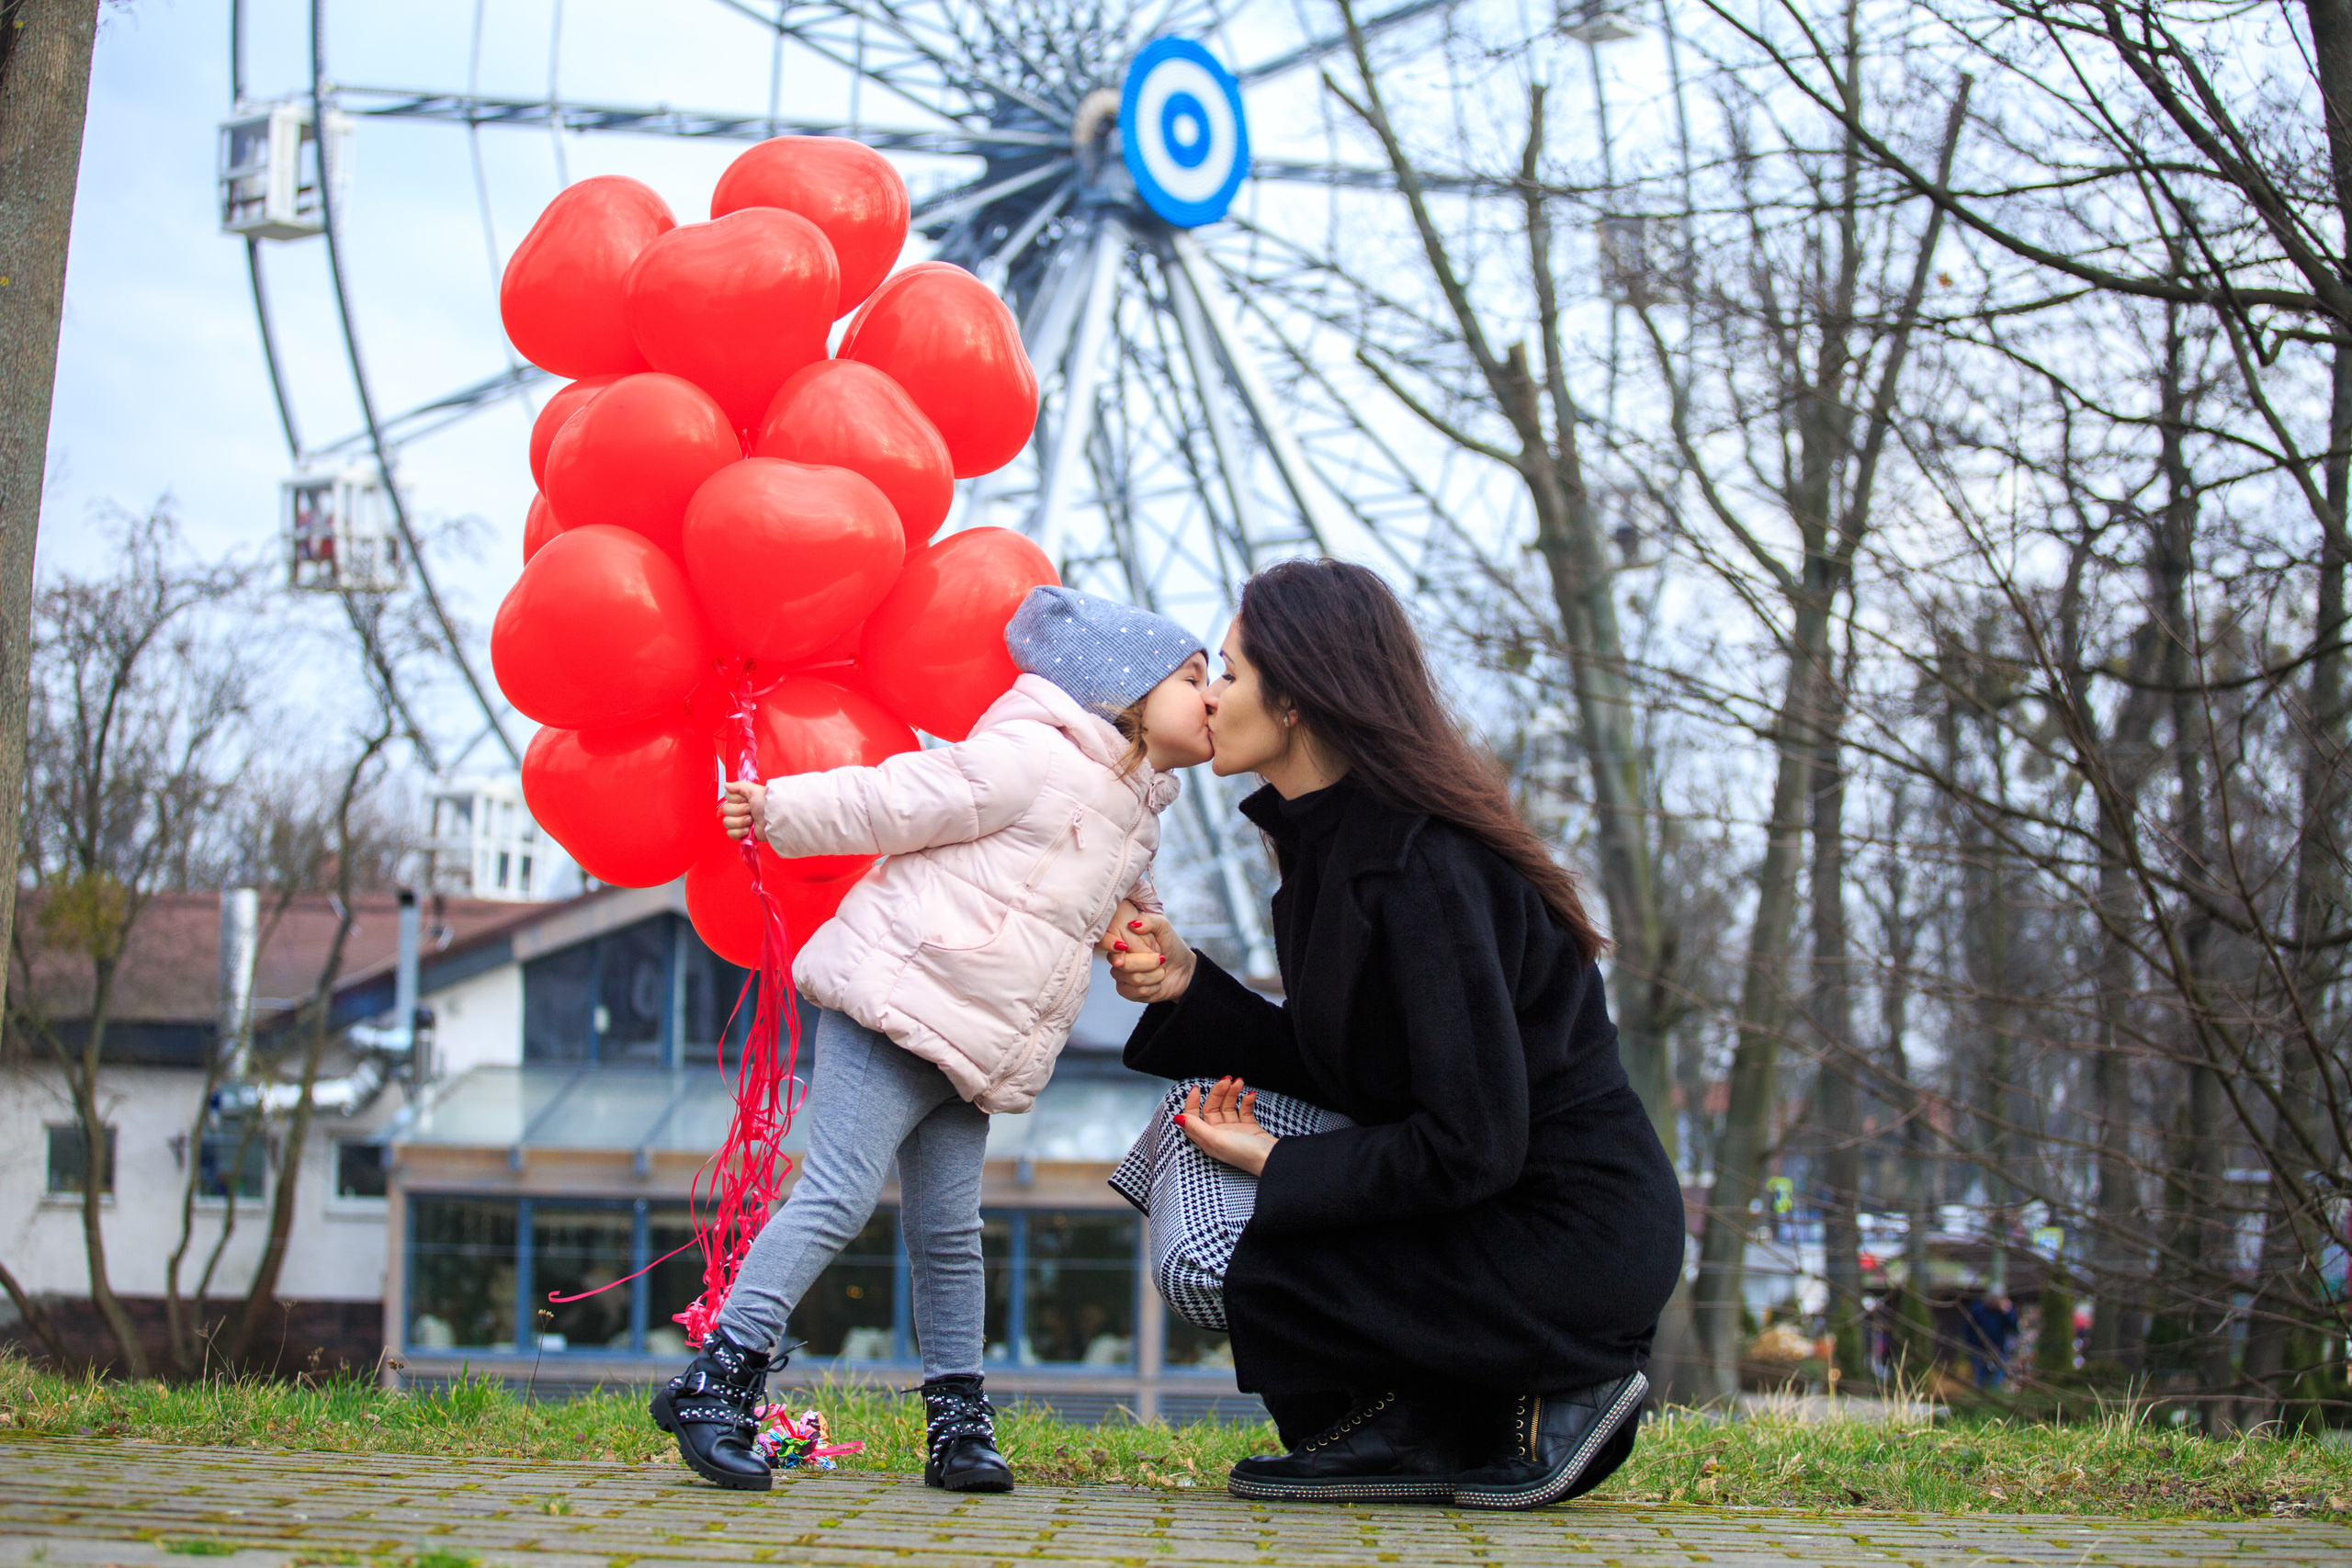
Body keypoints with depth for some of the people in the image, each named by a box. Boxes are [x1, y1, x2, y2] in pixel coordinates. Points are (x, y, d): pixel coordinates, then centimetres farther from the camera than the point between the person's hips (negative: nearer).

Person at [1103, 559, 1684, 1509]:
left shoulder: (1423, 871, -22)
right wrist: (1187, 986, 2)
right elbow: (1338, 1067, 13)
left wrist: (1279, 1166, -14)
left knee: (1210, 1260, -14)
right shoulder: (1330, 841, 7)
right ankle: (1426, 1425, 5)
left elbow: (1471, 1148, -24)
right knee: (1202, 1119, 8)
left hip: (1570, 1250, -10)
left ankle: (1524, 1406, -4)